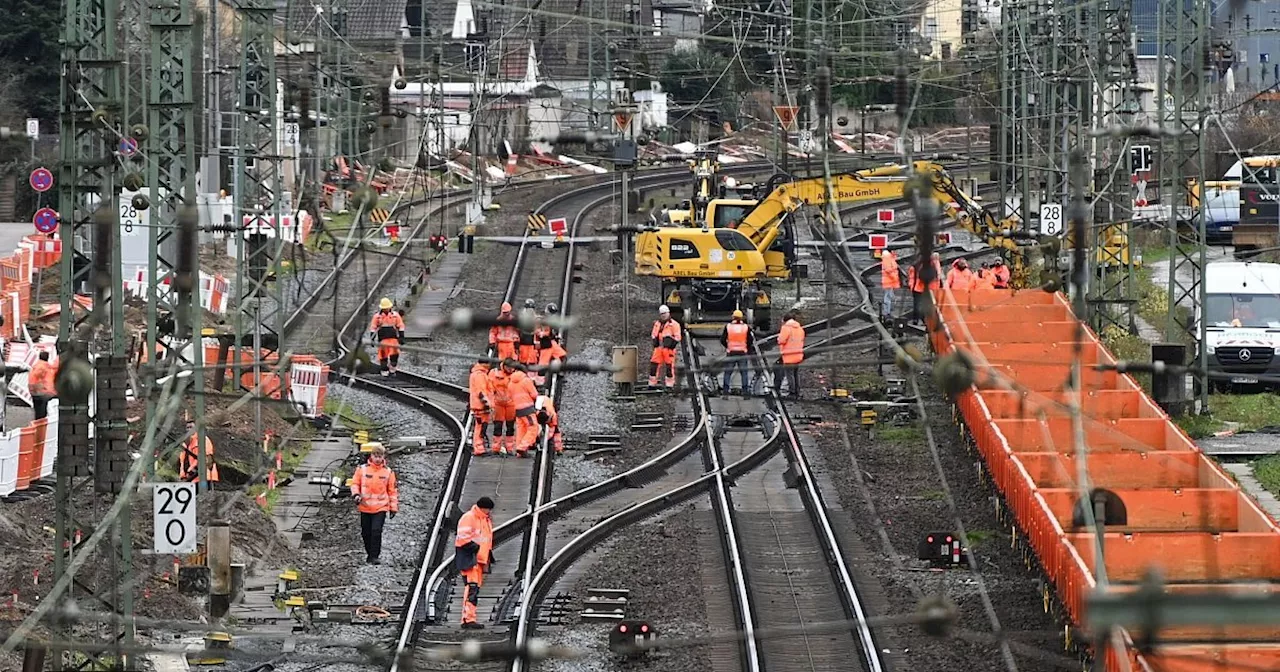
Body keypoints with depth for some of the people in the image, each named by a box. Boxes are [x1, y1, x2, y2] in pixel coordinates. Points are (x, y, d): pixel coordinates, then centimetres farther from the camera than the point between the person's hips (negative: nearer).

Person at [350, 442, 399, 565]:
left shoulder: (388, 472, 3)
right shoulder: (362, 469, 2)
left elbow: (392, 491, 9)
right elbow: (355, 483, 8)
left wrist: (393, 507, 8)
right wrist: (356, 495, -12)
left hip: (381, 507, -2)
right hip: (365, 507, 2)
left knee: (376, 531, -15)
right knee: (366, 532, 9)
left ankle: (375, 556, -12)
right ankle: (370, 554, 26)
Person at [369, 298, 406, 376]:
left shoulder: (395, 315, 5)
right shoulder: (377, 316, 3)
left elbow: (400, 327, 10)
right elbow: (373, 328, 6)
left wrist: (401, 337, 4)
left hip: (393, 339, 0)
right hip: (382, 339, 0)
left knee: (394, 354, -13)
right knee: (383, 355, -1)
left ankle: (392, 369, 3)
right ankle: (384, 371, 7)